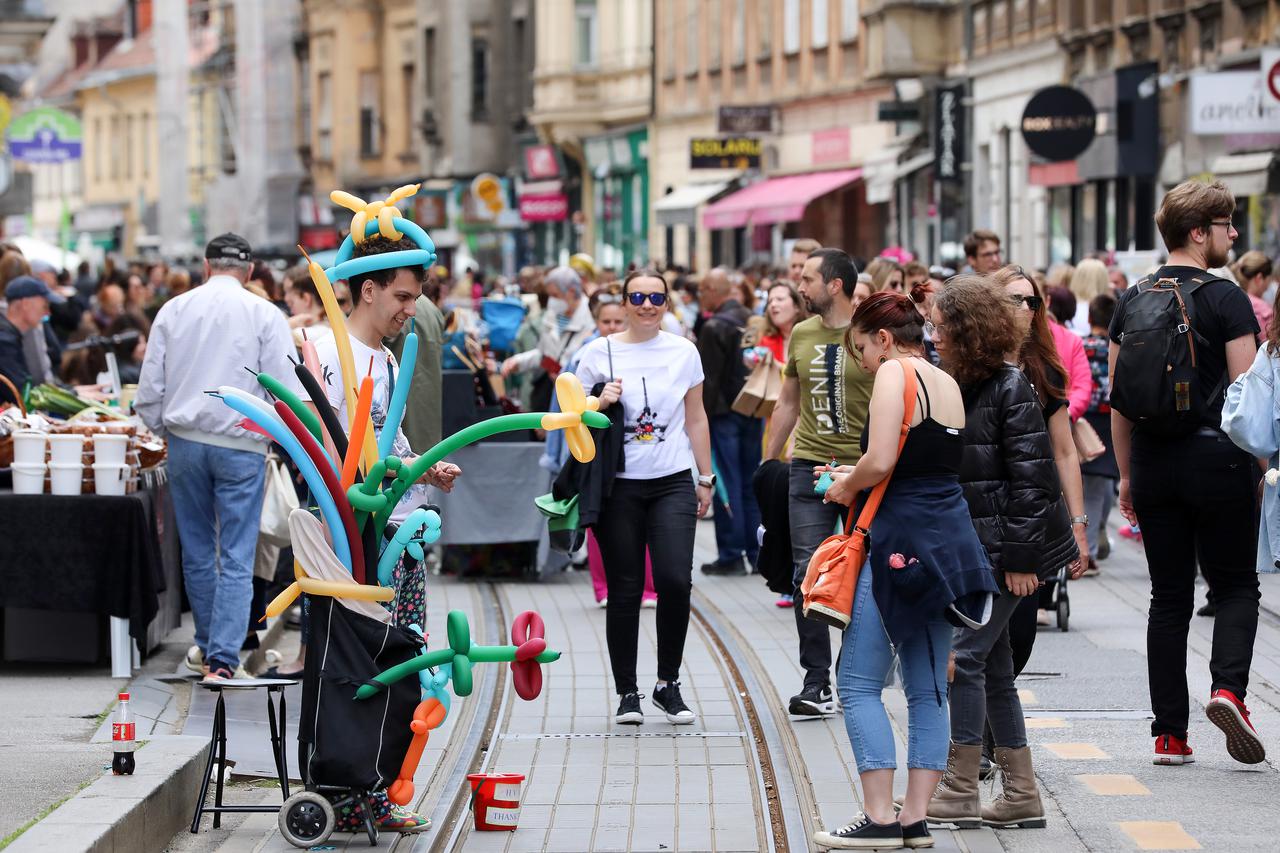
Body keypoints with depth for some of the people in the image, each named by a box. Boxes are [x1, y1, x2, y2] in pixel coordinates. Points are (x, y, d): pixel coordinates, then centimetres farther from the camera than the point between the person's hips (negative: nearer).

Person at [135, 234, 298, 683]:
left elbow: (149, 386, 6)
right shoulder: (265, 315, -5)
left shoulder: (174, 310, 3)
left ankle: (207, 646, 29)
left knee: (197, 551, 16)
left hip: (185, 440, 3)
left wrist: (160, 427, 21)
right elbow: (285, 389, -6)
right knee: (236, 558, -2)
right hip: (242, 444, -3)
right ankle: (223, 659, -11)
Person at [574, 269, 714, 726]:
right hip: (619, 486, -1)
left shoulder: (683, 351, 7)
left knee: (675, 581, -12)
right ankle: (627, 693, 10)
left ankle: (668, 684, 5)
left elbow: (696, 418, 15)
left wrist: (706, 478, 14)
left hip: (672, 483, 1)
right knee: (624, 590, 0)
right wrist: (601, 403, -13)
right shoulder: (599, 353, 2)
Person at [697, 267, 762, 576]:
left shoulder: (714, 327, -14)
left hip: (724, 413, -7)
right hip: (754, 412, 7)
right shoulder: (753, 321, 7)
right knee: (751, 484, 11)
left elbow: (707, 378, -16)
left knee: (727, 483, -3)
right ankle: (755, 553, 14)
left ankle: (731, 555, -2)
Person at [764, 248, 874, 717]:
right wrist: (767, 463, 17)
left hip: (864, 469, -3)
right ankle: (816, 683, -1)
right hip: (809, 467, 4)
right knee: (808, 573, -4)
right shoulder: (801, 335, 9)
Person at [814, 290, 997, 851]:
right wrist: (859, 480, 18)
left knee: (859, 683, -2)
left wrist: (847, 487, 0)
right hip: (950, 540, 8)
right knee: (928, 689, 9)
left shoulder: (895, 373, -8)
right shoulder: (948, 384, 16)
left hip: (901, 541, -8)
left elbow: (880, 461, -19)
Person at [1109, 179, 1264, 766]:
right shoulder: (1225, 299, -8)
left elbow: (1117, 395, 10)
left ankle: (1169, 734, 7)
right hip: (1216, 456, -5)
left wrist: (1127, 473, 16)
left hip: (1153, 462, 5)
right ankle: (1228, 688, -15)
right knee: (1237, 585, 9)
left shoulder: (1132, 300, 8)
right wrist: (1259, 465, -2)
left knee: (1169, 597, 9)